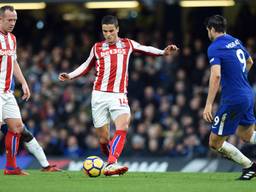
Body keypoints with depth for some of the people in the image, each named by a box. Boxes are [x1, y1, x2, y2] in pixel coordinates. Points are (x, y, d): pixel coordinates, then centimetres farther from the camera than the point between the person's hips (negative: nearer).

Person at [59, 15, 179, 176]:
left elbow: (146, 49, 25)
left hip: (119, 96, -1)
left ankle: (111, 165, -36)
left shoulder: (127, 44, 11)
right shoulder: (97, 48, 11)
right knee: (104, 138, -1)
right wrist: (70, 76, 13)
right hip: (99, 95, 1)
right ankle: (111, 160, 24)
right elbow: (87, 66, 24)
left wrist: (163, 52, 11)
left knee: (122, 128, -25)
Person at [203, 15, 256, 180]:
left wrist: (209, 105, -28)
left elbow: (216, 75, -27)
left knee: (215, 143, 4)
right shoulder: (236, 41, 11)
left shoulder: (214, 48, -14)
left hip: (233, 100, -8)